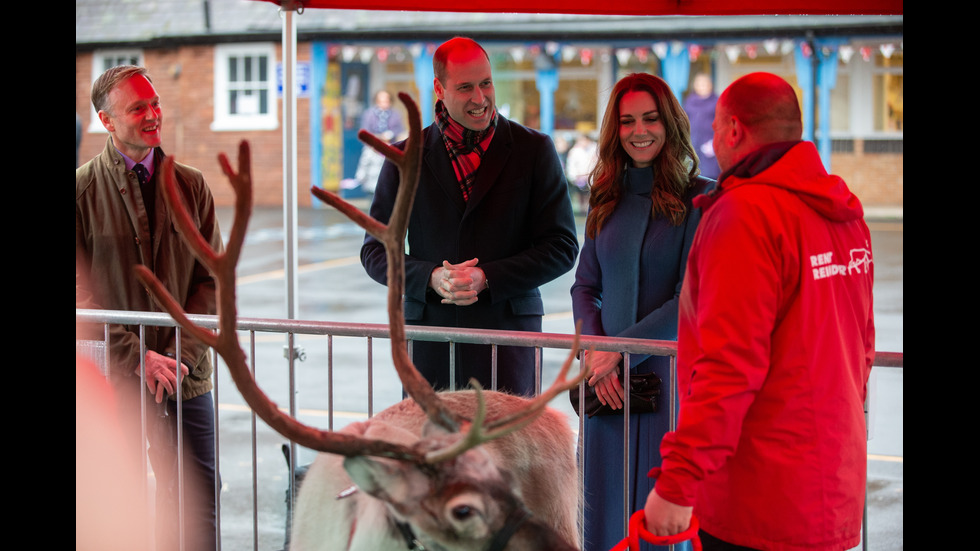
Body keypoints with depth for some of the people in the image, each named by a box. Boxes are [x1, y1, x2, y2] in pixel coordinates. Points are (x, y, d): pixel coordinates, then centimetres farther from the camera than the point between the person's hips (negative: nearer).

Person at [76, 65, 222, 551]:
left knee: (199, 495, 5)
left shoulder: (191, 186, 7)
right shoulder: (83, 189, -3)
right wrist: (138, 358, -14)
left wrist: (180, 354, -8)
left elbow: (212, 277, 6)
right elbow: (81, 292, -7)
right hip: (111, 379, -3)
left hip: (185, 378, 3)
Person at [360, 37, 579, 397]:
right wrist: (431, 278, -10)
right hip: (429, 336, 1)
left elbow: (562, 248, 1)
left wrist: (486, 278, -11)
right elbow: (376, 249, 10)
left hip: (507, 332, -1)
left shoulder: (533, 150, 4)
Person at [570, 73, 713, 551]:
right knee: (603, 509, 8)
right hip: (609, 380, 5)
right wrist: (593, 352, -6)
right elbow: (585, 286, 11)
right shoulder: (606, 199, 10)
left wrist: (621, 350, -13)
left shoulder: (699, 198, -6)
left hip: (671, 374, -4)